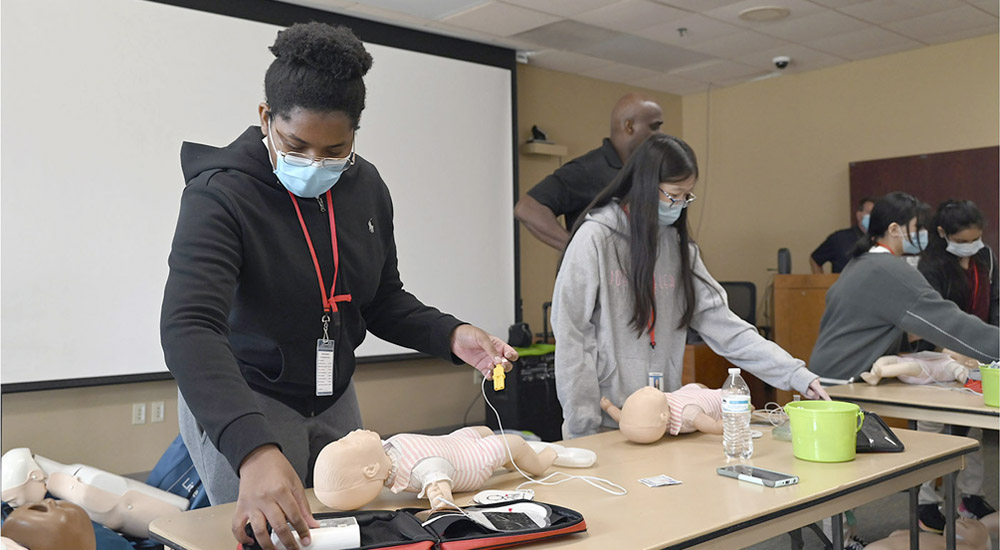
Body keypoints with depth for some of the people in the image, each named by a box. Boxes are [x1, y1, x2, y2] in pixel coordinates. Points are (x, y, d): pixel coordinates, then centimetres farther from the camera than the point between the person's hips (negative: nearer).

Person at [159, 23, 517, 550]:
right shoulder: (219, 195, -23)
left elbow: (383, 300, 6)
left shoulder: (365, 187, -3)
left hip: (334, 401, 6)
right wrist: (254, 450, -50)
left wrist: (450, 336, -14)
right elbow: (189, 329, -36)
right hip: (238, 408, -6)